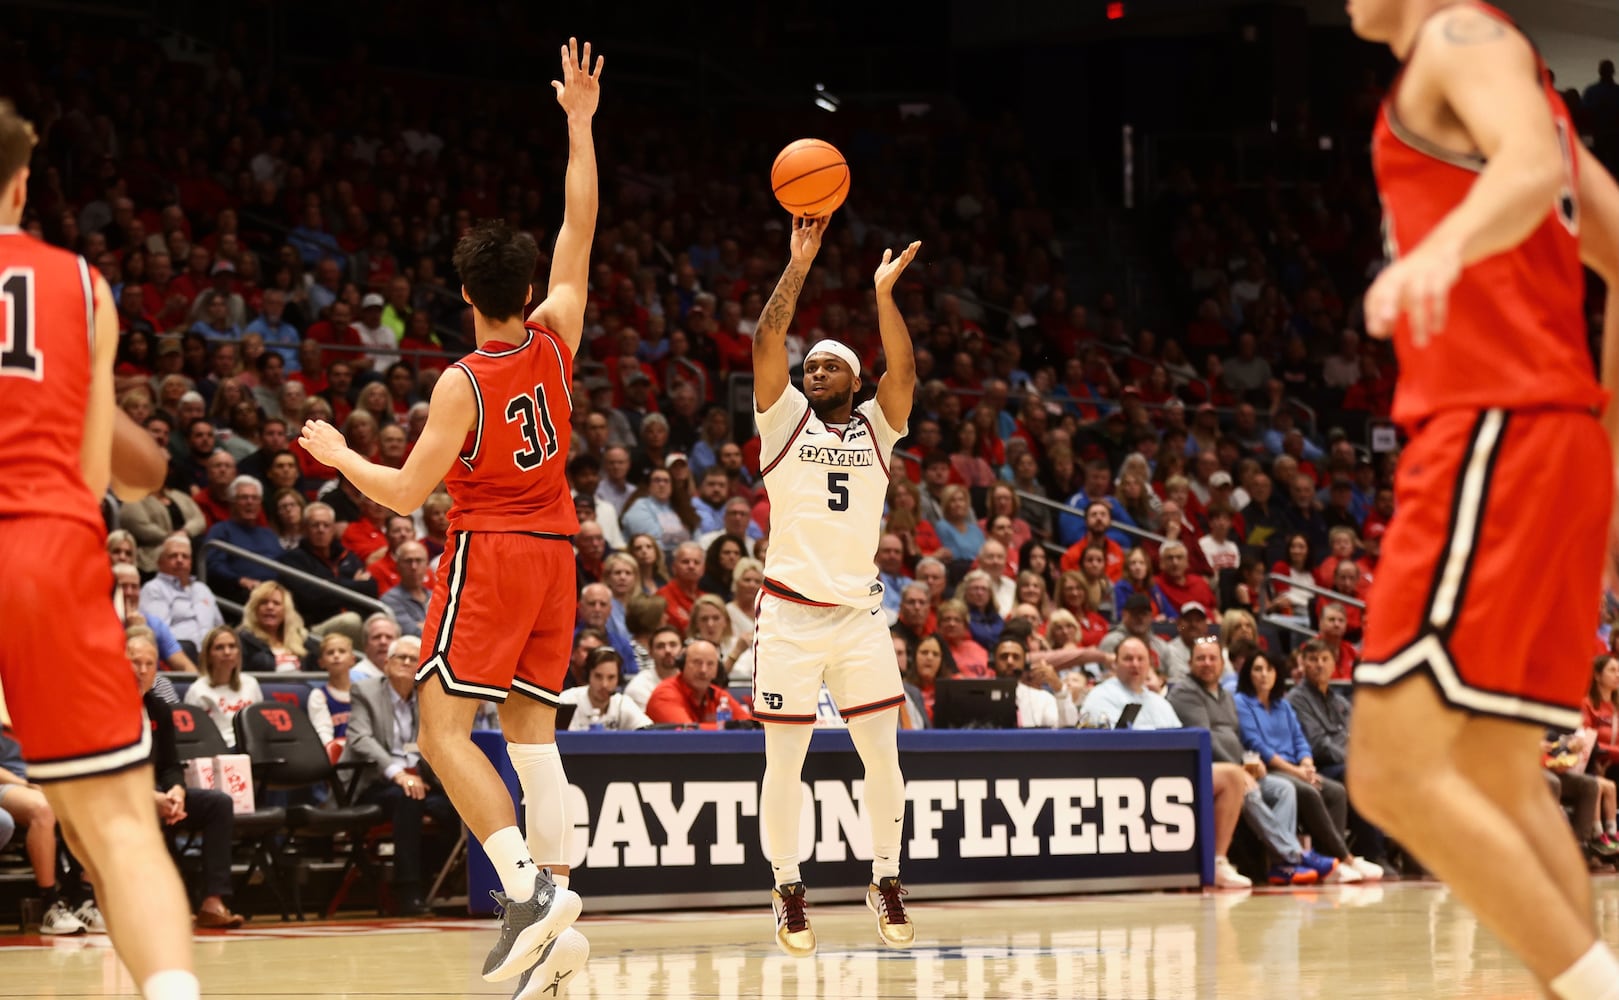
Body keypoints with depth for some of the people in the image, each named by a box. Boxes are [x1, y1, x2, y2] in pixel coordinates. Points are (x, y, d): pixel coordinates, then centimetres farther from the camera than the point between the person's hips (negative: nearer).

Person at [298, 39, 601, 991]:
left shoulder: (464, 383, -14)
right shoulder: (555, 340, -1)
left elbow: (407, 492, -12)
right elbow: (580, 230, 7)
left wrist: (339, 455, 5)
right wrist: (580, 124, 9)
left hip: (489, 554, -6)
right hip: (555, 551, 6)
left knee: (445, 728, -6)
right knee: (531, 725, 8)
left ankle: (528, 888, -22)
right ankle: (560, 913, -1)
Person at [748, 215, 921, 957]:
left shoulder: (876, 427, 9)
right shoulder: (784, 417, 4)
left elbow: (903, 372, -8)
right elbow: (767, 342, -9)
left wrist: (883, 294, -16)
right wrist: (799, 265, -13)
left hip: (860, 611, 2)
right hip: (790, 610, -2)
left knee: (882, 756, 3)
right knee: (784, 762, 1)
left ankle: (885, 882, 19)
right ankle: (788, 895, 13)